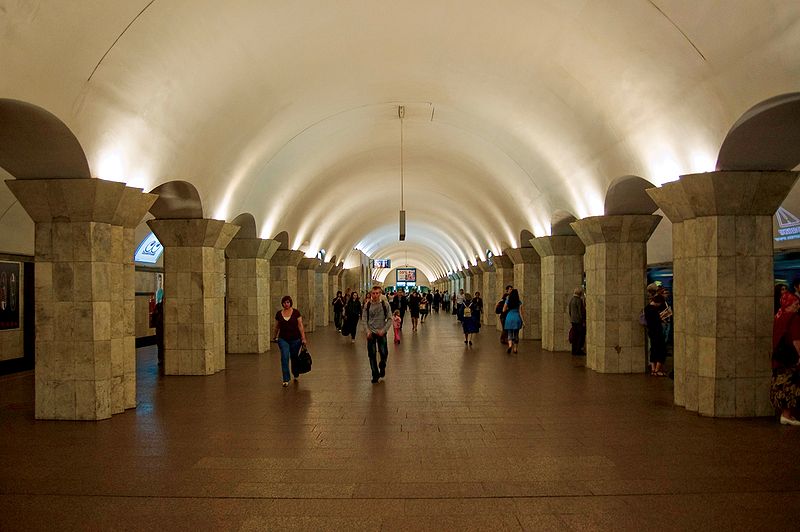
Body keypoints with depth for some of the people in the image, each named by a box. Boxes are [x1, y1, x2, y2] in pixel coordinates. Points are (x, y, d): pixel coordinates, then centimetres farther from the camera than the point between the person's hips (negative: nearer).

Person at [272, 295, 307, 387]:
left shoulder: (296, 312, -5)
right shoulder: (279, 314, 1)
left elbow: (300, 325, -6)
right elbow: (277, 327, 14)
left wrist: (303, 338, -10)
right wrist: (274, 337, 24)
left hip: (295, 339, -1)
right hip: (283, 339, 1)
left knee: (294, 358, 11)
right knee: (284, 358, -11)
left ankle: (296, 375, 36)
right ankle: (286, 380, -6)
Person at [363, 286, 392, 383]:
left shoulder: (385, 304, -4)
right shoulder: (367, 305, 0)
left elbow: (389, 319, -2)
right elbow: (365, 319, 3)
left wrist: (383, 330, -13)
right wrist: (367, 331, -10)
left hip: (381, 333, -1)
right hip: (371, 333, 1)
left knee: (384, 353, -3)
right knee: (372, 355, 3)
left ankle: (382, 367, 29)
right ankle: (375, 375, 16)